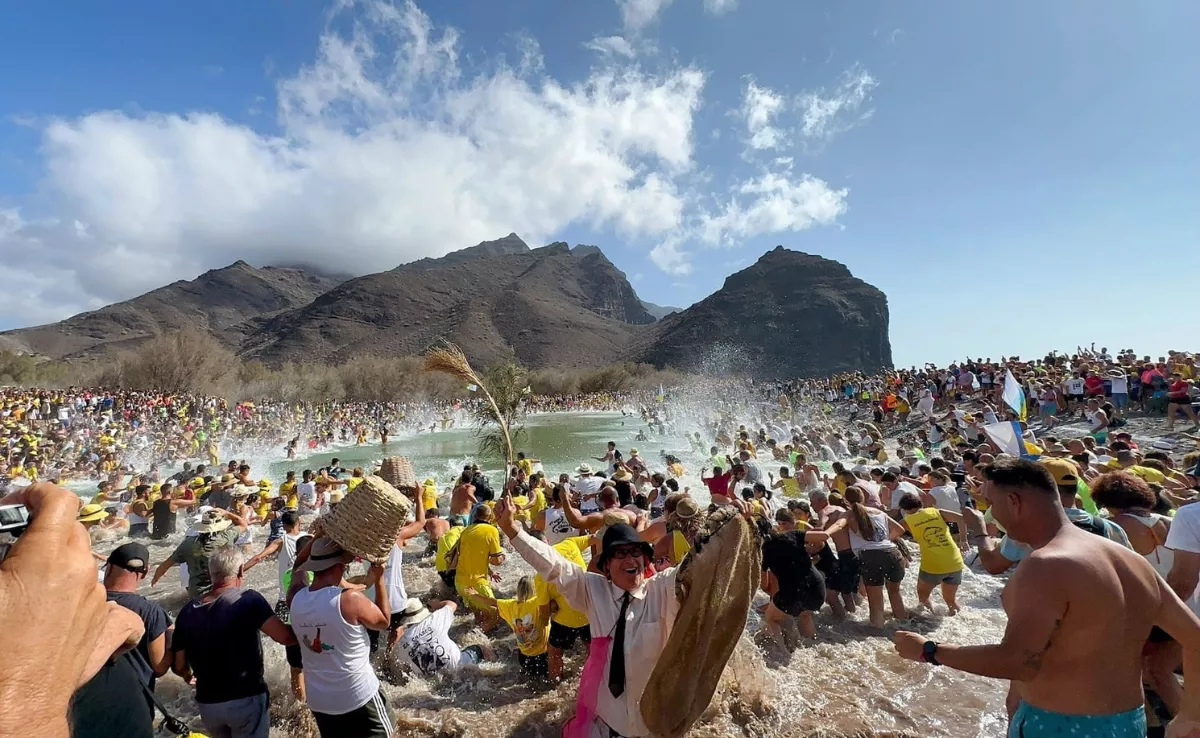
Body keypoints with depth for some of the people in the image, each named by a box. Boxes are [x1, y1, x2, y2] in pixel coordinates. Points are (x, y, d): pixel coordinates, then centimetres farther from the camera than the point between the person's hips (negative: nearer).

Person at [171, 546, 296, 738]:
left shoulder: (188, 611, -4)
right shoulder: (248, 600, -19)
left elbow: (178, 666, 5)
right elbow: (285, 637, -25)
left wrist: (189, 675, 26)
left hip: (207, 703, 5)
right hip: (246, 699, -5)